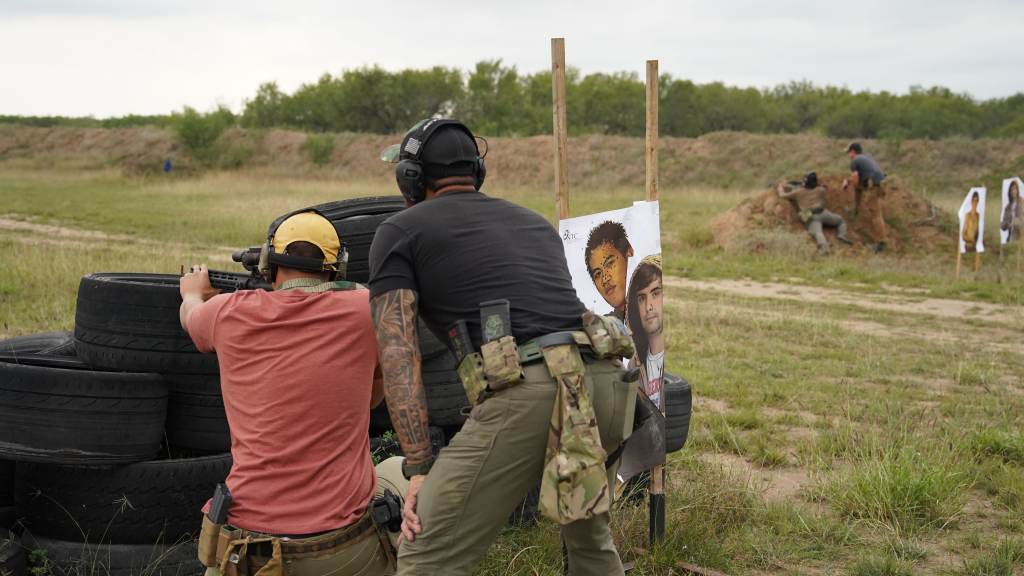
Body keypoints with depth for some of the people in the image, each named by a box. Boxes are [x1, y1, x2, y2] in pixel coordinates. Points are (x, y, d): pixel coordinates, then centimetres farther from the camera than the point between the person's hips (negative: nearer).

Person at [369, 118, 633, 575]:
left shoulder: (400, 230, 13)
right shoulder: (533, 221, 30)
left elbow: (397, 354, 2)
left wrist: (419, 468, 0)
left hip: (527, 393, -6)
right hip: (608, 384, 7)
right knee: (588, 532, 32)